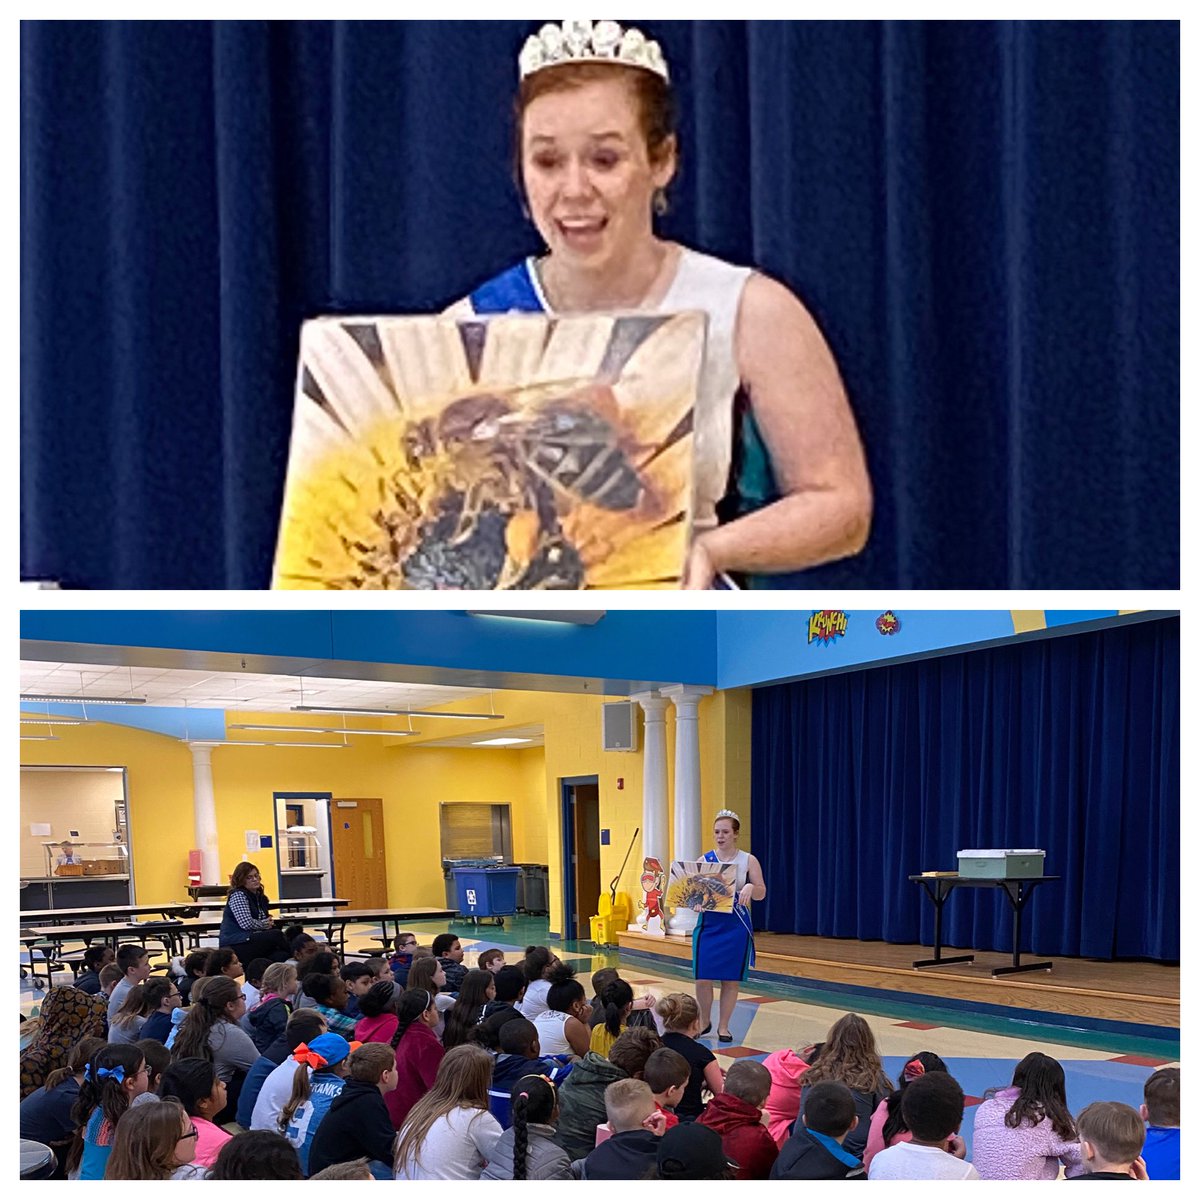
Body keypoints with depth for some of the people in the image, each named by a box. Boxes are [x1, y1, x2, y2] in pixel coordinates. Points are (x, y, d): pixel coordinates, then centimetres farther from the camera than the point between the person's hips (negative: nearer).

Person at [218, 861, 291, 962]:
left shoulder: (259, 896, 19)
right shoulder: (237, 896, -7)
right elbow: (246, 923, -19)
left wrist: (269, 923, 1)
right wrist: (265, 924, -1)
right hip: (235, 945, -7)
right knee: (276, 935, -22)